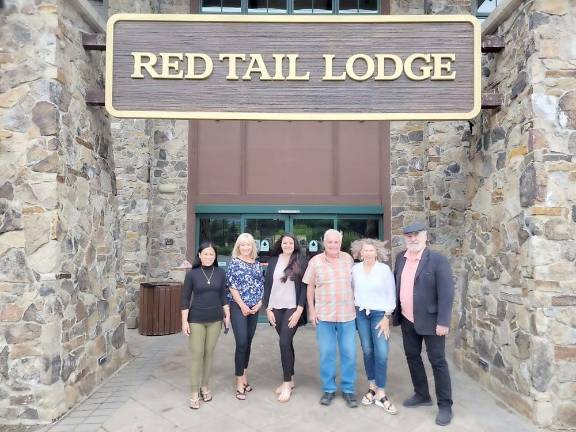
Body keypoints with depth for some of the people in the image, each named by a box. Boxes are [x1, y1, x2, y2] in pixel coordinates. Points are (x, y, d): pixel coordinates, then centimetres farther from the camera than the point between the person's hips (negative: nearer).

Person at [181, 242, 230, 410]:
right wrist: (184, 321, -8)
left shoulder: (220, 273, 0)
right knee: (197, 354, 1)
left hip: (215, 320, 2)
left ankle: (205, 386, 26)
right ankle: (194, 392, 12)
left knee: (209, 353, 11)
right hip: (196, 320, -2)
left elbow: (223, 296, 7)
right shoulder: (192, 274, -7)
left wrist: (227, 315, 5)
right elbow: (185, 299, -5)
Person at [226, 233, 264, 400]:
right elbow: (232, 286, -8)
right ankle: (240, 383, 0)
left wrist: (259, 303, -2)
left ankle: (244, 376, 24)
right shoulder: (234, 262, -3)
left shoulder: (257, 264, 10)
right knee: (241, 343, -9)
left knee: (248, 343, 11)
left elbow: (262, 285, 12)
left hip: (254, 309, 5)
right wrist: (243, 306, -11)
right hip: (238, 307, -5)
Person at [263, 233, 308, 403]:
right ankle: (290, 379, 25)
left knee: (284, 343, -9)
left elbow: (304, 287, -5)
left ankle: (287, 384, 4)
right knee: (286, 343, 11)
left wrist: (299, 311, -11)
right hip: (276, 308, 3)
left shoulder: (300, 262, -3)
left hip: (292, 308, -3)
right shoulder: (273, 261, 5)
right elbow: (267, 285, 6)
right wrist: (268, 309, 1)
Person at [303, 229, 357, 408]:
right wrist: (311, 310, -1)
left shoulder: (348, 259, 3)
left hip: (347, 315, 2)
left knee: (349, 353, 6)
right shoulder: (315, 261, -2)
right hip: (324, 315, -1)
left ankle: (348, 389, 22)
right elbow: (310, 287, 3)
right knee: (326, 353, 7)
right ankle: (328, 389, 23)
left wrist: (356, 305, 11)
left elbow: (354, 283, 13)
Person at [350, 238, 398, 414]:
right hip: (361, 314, 3)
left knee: (381, 353, -7)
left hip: (379, 314, -3)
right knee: (367, 351, 8)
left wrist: (387, 317, -9)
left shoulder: (384, 269, -9)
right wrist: (353, 309, 6)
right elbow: (352, 290, 11)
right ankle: (372, 387, 22)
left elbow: (391, 295, -6)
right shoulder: (355, 269, 0)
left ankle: (381, 394, 4)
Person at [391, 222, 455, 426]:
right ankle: (422, 395, 35)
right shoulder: (400, 257, 4)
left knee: (437, 361, 4)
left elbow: (446, 293, -17)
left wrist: (443, 322, -20)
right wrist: (393, 310, 11)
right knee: (412, 356, 17)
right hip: (407, 319, 6)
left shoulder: (437, 260, -15)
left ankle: (445, 405, 19)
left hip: (430, 321, -6)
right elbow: (395, 283, 13)